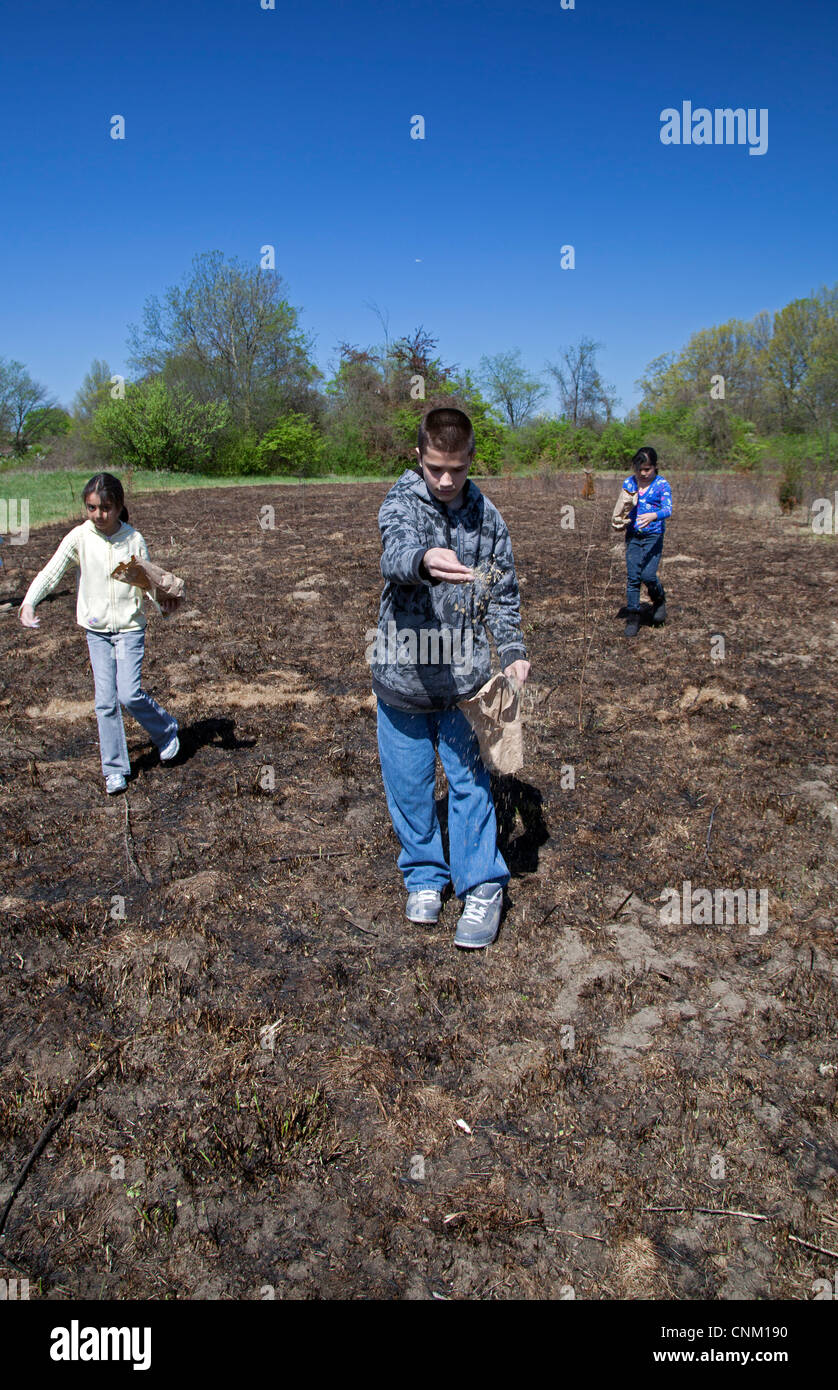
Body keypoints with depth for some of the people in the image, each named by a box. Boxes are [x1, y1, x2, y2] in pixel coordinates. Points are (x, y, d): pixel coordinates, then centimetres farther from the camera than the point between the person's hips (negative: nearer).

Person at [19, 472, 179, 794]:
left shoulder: (134, 540, -6)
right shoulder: (80, 537, -6)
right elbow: (51, 571, -12)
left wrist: (161, 600, -24)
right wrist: (29, 602, -27)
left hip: (130, 627, -2)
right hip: (96, 630, 2)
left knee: (129, 694, -12)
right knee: (105, 701, 0)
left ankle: (167, 730, 17)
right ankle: (115, 769, 12)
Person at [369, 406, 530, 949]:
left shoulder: (486, 518, 1)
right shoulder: (401, 503, -8)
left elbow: (504, 593, 12)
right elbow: (396, 552, -32)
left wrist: (514, 652, 0)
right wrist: (425, 559, -55)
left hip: (464, 678, 1)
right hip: (404, 675, 0)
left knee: (471, 781, 5)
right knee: (409, 786, 12)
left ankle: (483, 888, 18)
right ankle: (425, 878, 32)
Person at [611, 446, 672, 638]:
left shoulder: (662, 485, -5)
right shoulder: (629, 483, 6)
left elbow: (668, 509, -18)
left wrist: (653, 516, -38)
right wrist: (619, 521, -3)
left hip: (654, 536, -3)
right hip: (633, 536, 3)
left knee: (648, 575, -12)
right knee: (632, 577, 0)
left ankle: (659, 601, 20)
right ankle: (632, 617, 8)